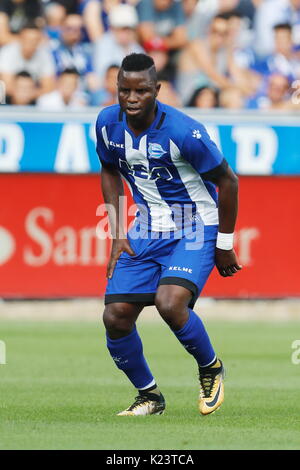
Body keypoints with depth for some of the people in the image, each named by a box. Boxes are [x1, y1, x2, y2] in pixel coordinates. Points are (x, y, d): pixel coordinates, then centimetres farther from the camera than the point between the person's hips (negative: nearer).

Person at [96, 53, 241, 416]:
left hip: (194, 230, -6)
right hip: (146, 231, 6)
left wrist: (224, 245, -5)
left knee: (169, 302, -29)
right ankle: (149, 396, 18)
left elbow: (227, 181, -11)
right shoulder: (108, 123, -7)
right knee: (115, 316, -6)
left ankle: (211, 368, 1)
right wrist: (117, 234, 6)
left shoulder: (184, 132, -24)